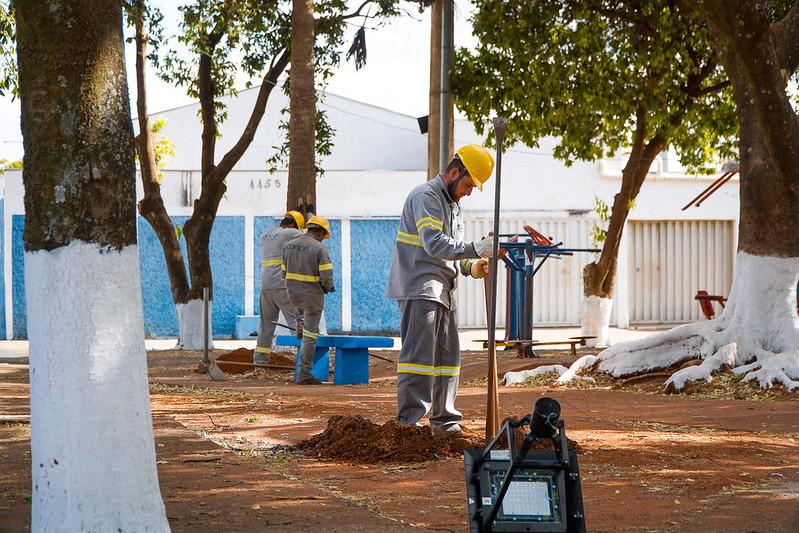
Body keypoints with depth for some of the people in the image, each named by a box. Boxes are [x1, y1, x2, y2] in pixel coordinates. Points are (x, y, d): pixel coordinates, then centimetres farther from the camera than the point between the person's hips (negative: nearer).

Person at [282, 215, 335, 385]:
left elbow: (285, 274, 9)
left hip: (293, 294, 5)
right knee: (310, 336, 3)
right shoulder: (320, 249, -15)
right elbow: (327, 277, -19)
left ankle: (300, 327, 42)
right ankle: (304, 374, 3)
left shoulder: (289, 246, 3)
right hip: (312, 295, -5)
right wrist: (327, 287, 4)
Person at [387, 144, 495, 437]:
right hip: (420, 289, -10)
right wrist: (475, 249, -26)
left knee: (448, 356, 11)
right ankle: (410, 420, -14)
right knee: (419, 354, -13)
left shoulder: (452, 205, 22)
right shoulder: (425, 196, -10)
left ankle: (443, 419, 18)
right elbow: (434, 244, -22)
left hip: (443, 292, 10)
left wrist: (470, 266, 3)